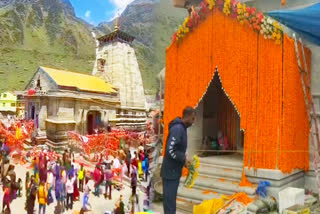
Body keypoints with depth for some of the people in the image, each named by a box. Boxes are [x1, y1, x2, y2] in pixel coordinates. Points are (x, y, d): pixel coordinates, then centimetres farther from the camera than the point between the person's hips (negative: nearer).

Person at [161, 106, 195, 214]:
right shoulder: (177, 128, -21)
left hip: (174, 170, 9)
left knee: (171, 198, 18)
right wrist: (183, 159, -16)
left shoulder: (181, 128, 10)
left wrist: (184, 156, 3)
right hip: (170, 171, -9)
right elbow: (170, 150, -28)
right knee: (169, 199, 0)